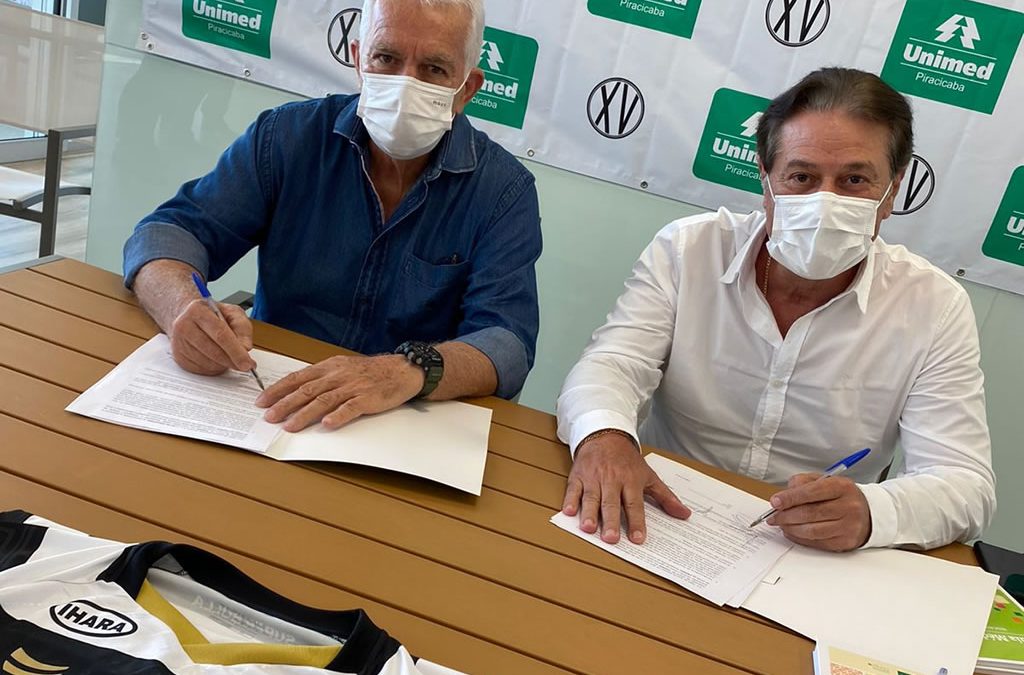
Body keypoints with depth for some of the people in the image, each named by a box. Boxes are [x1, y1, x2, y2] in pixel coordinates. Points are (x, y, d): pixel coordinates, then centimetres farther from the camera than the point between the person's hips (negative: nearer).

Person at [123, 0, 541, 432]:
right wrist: (183, 306, -27)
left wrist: (412, 370, -38)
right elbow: (169, 231, -3)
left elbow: (506, 343, -16)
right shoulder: (288, 137, -1)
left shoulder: (504, 190, -7)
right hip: (267, 406, -1)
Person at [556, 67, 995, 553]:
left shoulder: (935, 308, -6)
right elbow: (612, 364, -12)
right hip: (663, 529, -1)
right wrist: (604, 435, -36)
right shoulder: (686, 250, -5)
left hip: (813, 570, 2)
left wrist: (870, 513, -32)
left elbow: (965, 483, -10)